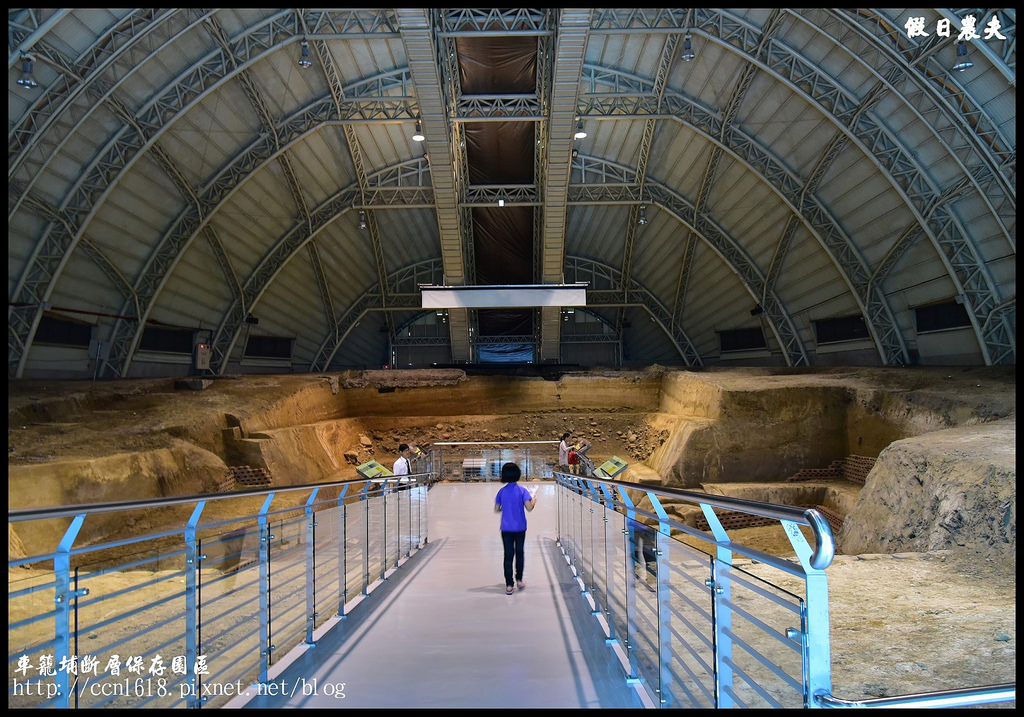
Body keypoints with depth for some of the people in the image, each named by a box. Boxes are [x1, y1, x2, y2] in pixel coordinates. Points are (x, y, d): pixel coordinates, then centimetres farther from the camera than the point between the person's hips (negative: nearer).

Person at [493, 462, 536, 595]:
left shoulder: (502, 491, -1)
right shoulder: (522, 490, -8)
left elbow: (496, 510, 2)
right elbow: (529, 508, -17)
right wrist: (534, 501, 4)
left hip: (506, 528, 1)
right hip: (520, 528, -1)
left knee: (508, 555, 4)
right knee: (519, 553, 17)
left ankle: (509, 585, 3)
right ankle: (519, 580, 24)